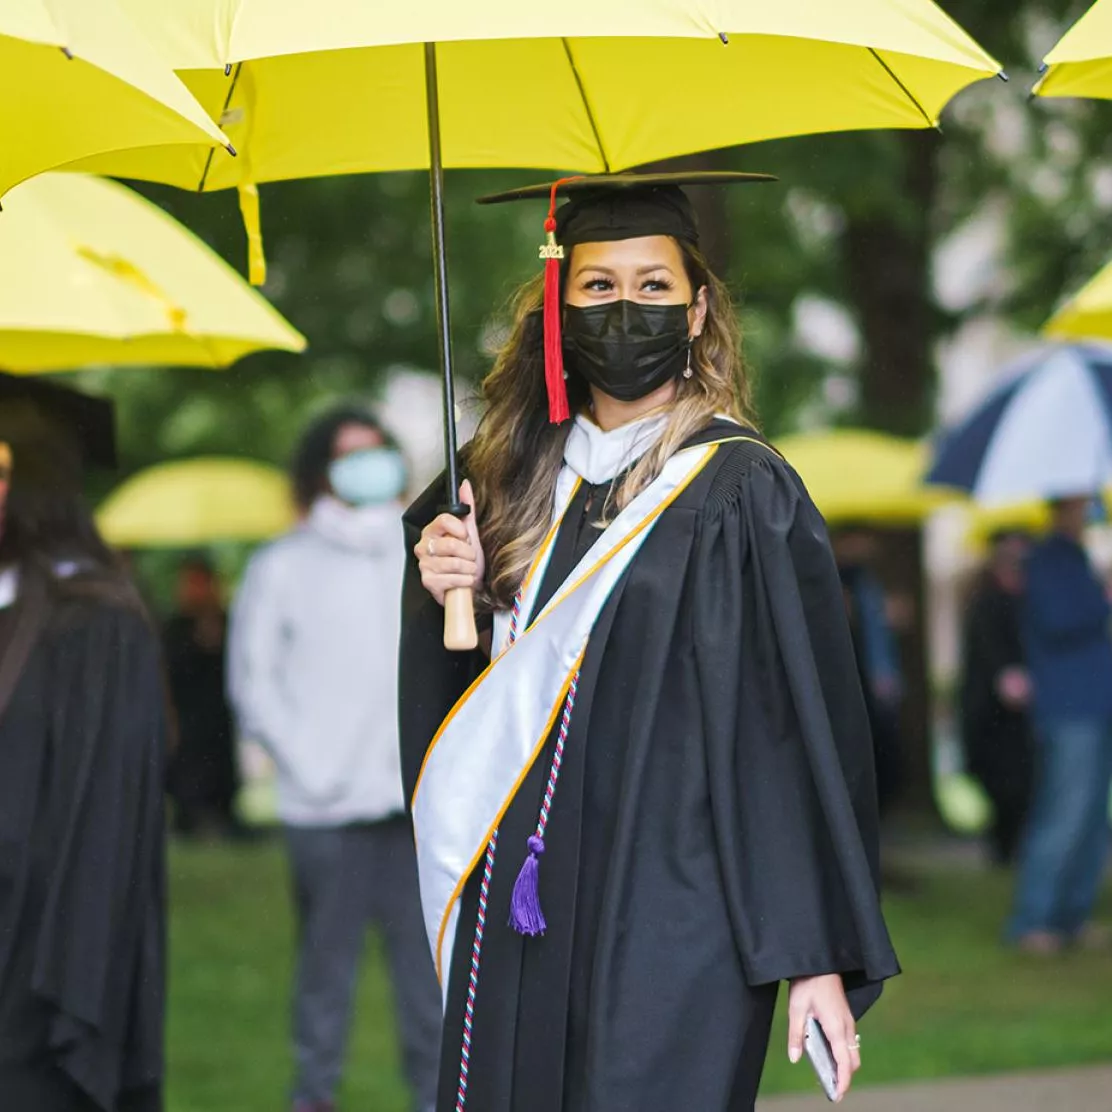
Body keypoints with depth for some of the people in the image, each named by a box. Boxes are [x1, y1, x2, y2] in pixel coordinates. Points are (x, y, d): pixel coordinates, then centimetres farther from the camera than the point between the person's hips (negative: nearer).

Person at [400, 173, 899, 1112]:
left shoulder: (740, 493, -6)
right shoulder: (519, 480, 11)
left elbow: (804, 732, -9)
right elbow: (452, 688, 18)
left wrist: (817, 954, -14)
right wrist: (445, 594, -3)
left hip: (672, 920, -5)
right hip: (522, 911, 5)